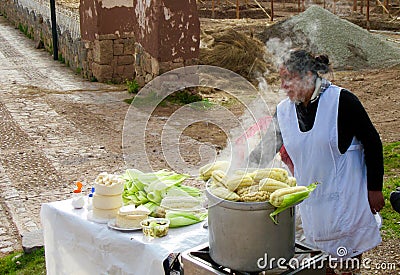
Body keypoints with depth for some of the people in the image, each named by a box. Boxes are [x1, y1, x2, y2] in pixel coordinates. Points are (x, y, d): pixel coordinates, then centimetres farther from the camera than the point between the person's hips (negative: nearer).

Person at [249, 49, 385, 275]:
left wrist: (374, 188, -7)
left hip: (345, 199, -4)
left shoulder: (341, 101, -13)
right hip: (309, 202, 4)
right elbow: (265, 150, 7)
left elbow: (372, 142, -7)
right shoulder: (284, 111, 1)